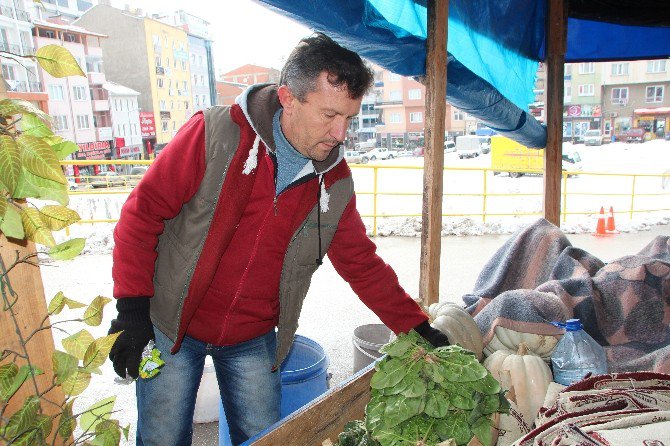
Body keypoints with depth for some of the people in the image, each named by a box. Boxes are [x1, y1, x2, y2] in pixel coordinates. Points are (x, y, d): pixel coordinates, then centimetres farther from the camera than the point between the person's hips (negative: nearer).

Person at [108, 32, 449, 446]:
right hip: (171, 327, -2)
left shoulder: (336, 183, -7)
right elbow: (143, 212, -12)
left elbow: (363, 264, 2)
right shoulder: (215, 133, -18)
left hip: (253, 341, 3)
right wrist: (132, 309, -15)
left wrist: (418, 327, -1)